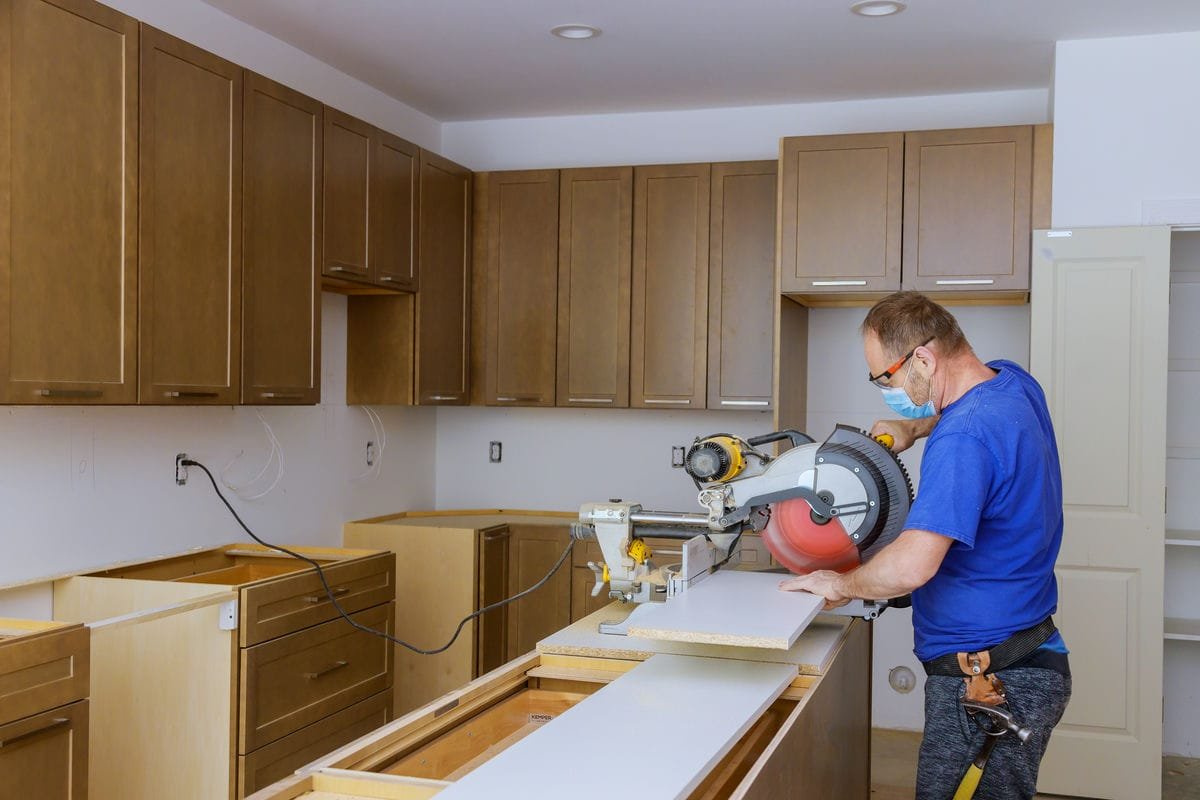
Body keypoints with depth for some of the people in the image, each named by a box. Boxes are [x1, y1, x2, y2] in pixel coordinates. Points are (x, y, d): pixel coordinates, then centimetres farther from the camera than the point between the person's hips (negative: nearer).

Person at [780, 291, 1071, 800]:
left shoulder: (964, 438, -26)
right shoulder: (1014, 381, 4)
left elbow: (912, 566, -33)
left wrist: (842, 584, -15)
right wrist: (914, 427, 12)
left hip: (987, 685, -10)